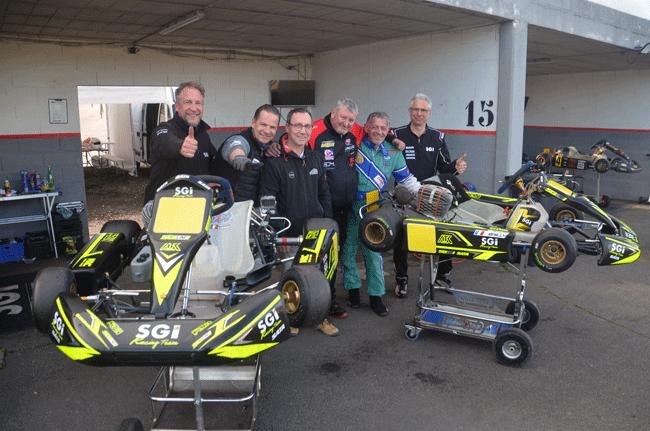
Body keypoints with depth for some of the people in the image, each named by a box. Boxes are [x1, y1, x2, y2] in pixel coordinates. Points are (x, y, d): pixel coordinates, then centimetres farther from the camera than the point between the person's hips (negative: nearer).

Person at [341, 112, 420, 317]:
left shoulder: (393, 152, 7)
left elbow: (406, 177, 14)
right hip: (349, 204, -1)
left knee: (373, 250, 3)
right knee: (348, 248, 5)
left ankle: (376, 296, 13)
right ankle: (353, 289, 23)